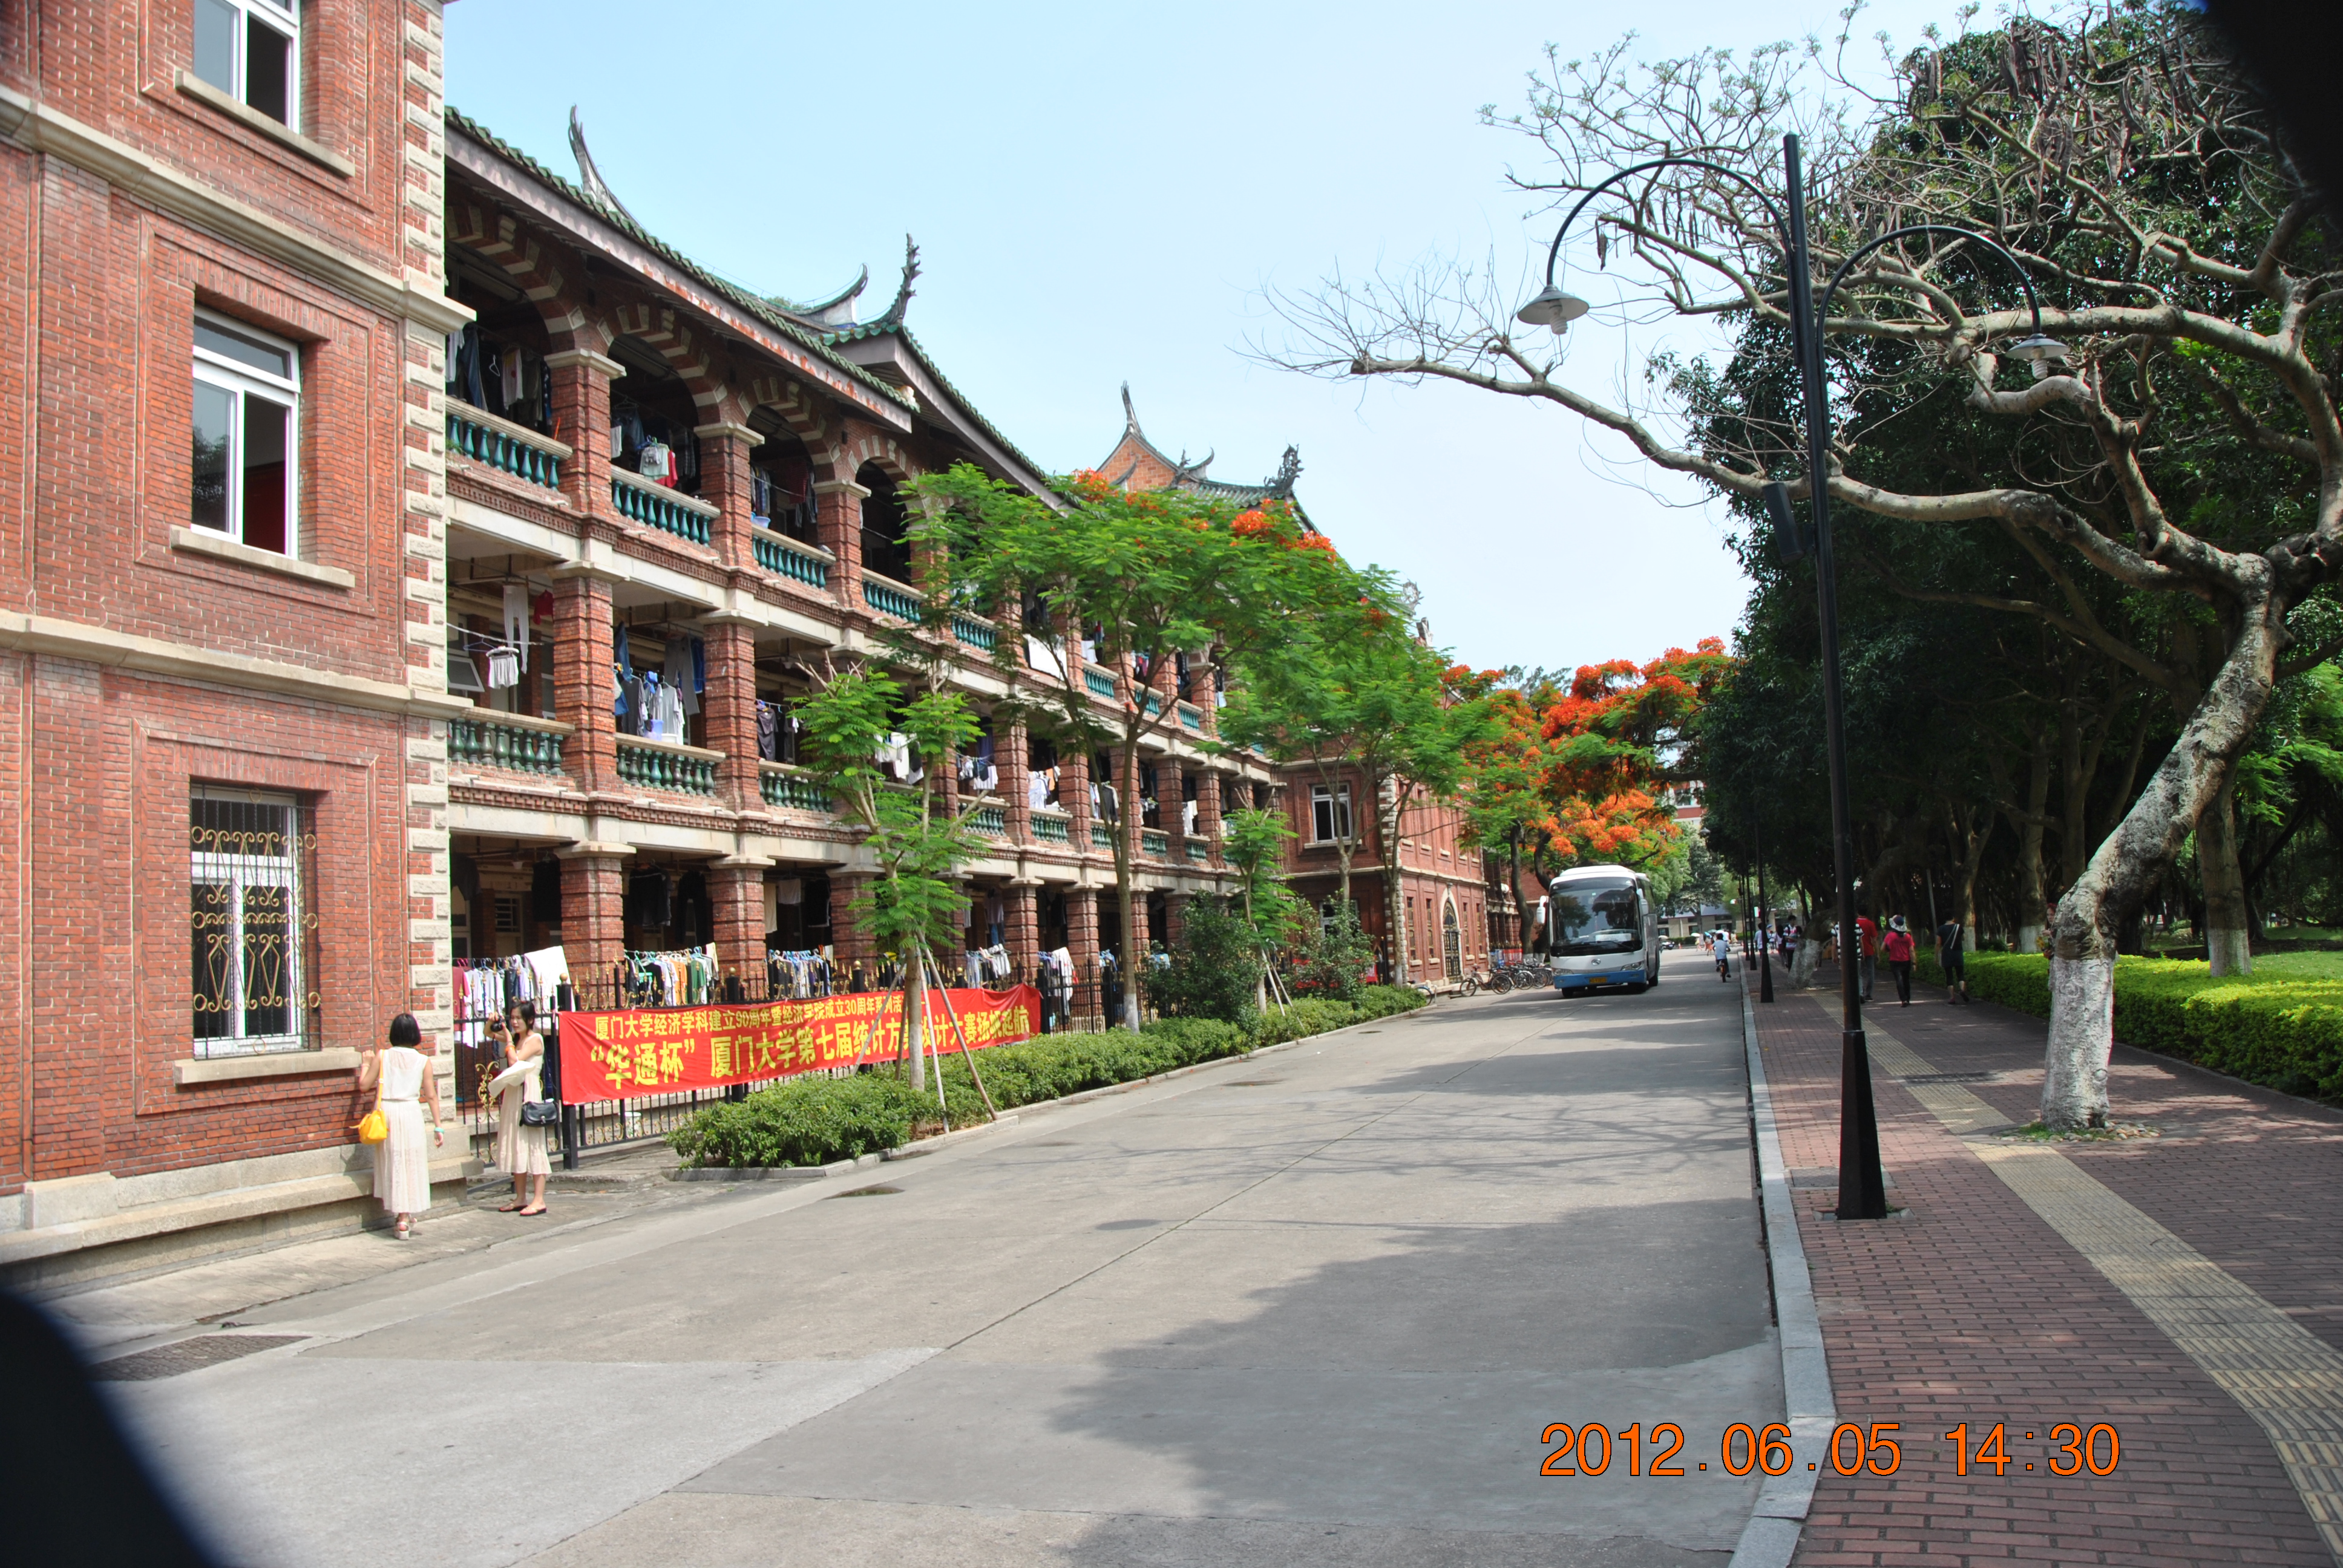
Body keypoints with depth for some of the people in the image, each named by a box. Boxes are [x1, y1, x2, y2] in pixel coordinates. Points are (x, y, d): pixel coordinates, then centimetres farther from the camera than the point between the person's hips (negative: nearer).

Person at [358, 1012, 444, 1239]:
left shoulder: (381, 1056, -1)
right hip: (411, 1112, -1)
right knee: (410, 1165, 8)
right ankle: (405, 1218, 8)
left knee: (391, 1164, 12)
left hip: (385, 1112, 1)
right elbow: (431, 1095, -1)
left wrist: (366, 1064, 19)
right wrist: (438, 1126, 4)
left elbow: (364, 1085, 1)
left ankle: (401, 1216, 16)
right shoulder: (423, 1061, -2)